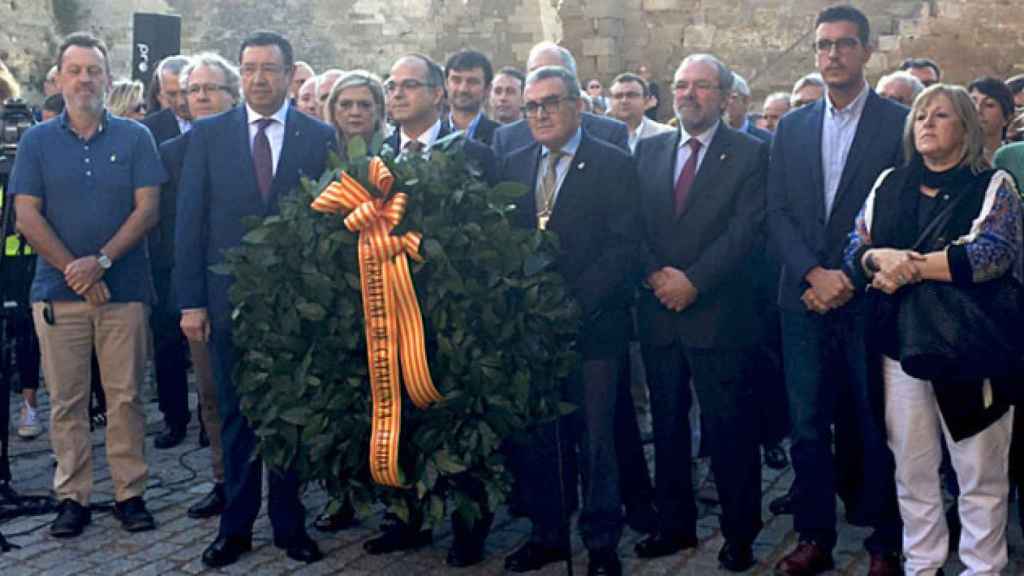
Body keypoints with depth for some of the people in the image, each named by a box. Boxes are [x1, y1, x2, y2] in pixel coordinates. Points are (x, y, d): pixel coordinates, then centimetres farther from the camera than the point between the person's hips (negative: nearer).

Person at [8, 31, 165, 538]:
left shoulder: (135, 138, 5)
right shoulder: (36, 141, 6)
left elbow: (147, 209, -2)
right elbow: (27, 217, 0)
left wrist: (101, 261, -13)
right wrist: (75, 272, -10)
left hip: (123, 288, 0)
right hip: (58, 291, 1)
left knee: (125, 396, 2)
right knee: (66, 400, 5)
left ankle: (130, 492, 11)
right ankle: (72, 496, 13)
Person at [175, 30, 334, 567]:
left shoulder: (320, 137, 0)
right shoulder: (208, 134, 3)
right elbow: (190, 221, 1)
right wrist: (191, 300, -4)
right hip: (229, 297, 1)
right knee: (236, 416, 10)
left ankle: (289, 523, 21)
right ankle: (236, 525, 21)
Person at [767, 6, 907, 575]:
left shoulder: (899, 123, -1)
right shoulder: (792, 127, 10)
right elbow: (778, 212, 5)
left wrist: (851, 280, -12)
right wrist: (814, 274, -10)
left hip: (870, 298, -3)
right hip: (804, 298, 3)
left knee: (876, 425, 5)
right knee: (808, 424, 7)